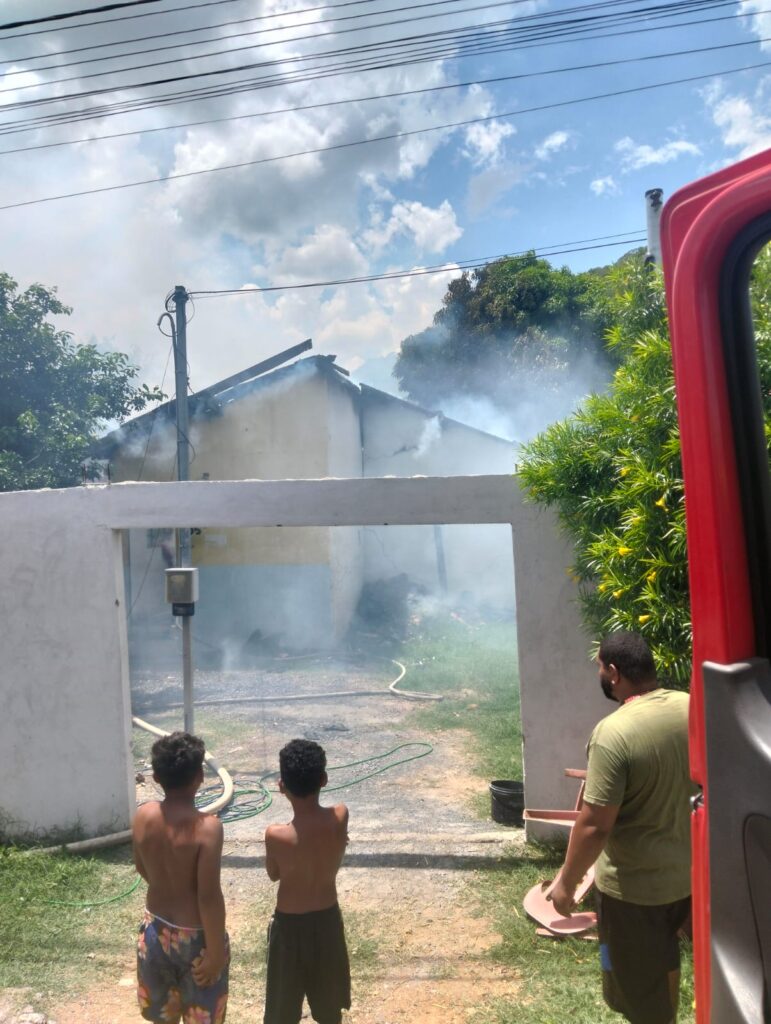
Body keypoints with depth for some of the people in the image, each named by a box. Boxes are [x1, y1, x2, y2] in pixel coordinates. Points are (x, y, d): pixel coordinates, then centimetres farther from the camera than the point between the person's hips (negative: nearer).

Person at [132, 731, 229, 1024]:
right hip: (194, 937, -5)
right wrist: (216, 951, -13)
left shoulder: (143, 816, -11)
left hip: (156, 928, 5)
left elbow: (142, 869, 6)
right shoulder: (207, 826, -28)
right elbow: (209, 896, -25)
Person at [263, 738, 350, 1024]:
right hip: (328, 919, 3)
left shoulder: (277, 835, -30)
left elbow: (273, 874, -8)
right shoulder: (340, 816, -22)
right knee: (328, 1000, 27)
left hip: (290, 924, -3)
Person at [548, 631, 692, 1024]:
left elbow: (594, 826, -25)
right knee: (664, 959, 30)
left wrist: (566, 881, -11)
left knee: (640, 981, 16)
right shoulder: (692, 709, -8)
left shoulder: (614, 732, -29)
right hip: (686, 869, 7)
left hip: (634, 882, -7)